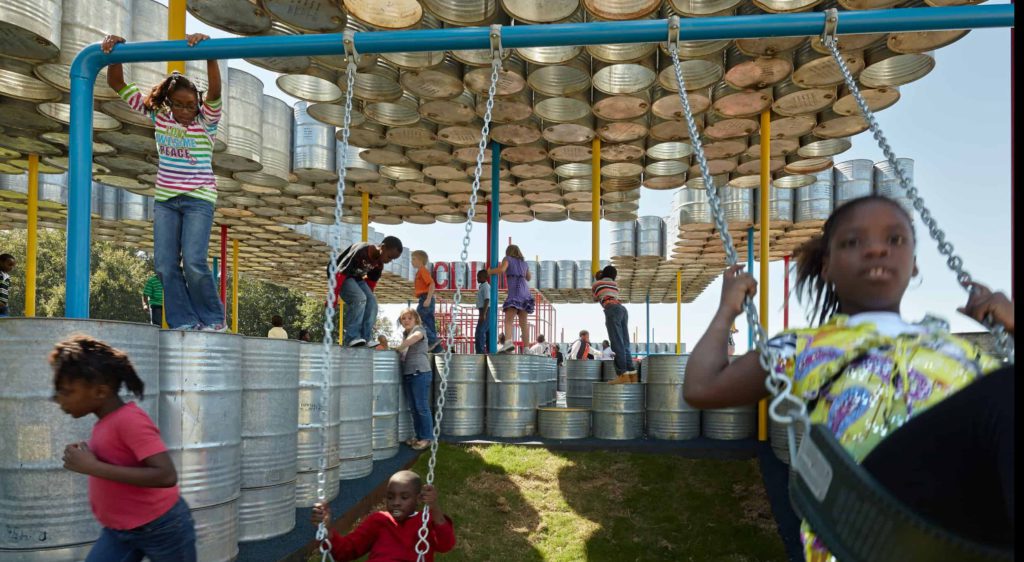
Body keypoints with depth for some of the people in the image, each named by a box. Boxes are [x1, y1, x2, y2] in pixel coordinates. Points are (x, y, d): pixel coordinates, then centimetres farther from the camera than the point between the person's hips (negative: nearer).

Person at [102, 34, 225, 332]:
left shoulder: (206, 120, -6)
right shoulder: (158, 115, 5)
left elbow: (215, 89, -26)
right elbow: (117, 85, 6)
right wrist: (115, 52, -10)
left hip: (199, 199, -5)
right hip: (165, 199, 5)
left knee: (193, 262, -16)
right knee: (165, 264, -2)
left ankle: (214, 320, -1)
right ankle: (184, 322, 3)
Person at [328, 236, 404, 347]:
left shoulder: (379, 263, -5)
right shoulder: (360, 252, -31)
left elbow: (371, 281, 9)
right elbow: (341, 272, -31)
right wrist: (333, 297, -28)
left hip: (357, 277, 8)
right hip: (341, 275, -8)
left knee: (372, 302, -8)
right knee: (359, 298, -28)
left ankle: (366, 339, -7)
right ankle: (351, 337, -25)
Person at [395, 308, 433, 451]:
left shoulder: (419, 329, -4)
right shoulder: (405, 334, 19)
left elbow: (415, 336, -28)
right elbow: (403, 353, 19)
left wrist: (398, 348, -22)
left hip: (420, 373, -8)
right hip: (407, 374, 8)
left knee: (422, 407, -6)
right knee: (414, 408, 12)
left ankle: (427, 437, -1)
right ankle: (419, 436, 20)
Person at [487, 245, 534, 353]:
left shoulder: (507, 259, 9)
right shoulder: (524, 263, 26)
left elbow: (501, 270, -10)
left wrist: (490, 271, 7)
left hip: (515, 293, -6)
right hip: (525, 294, 6)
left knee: (508, 320, -18)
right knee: (523, 323, 9)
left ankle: (508, 342, -42)